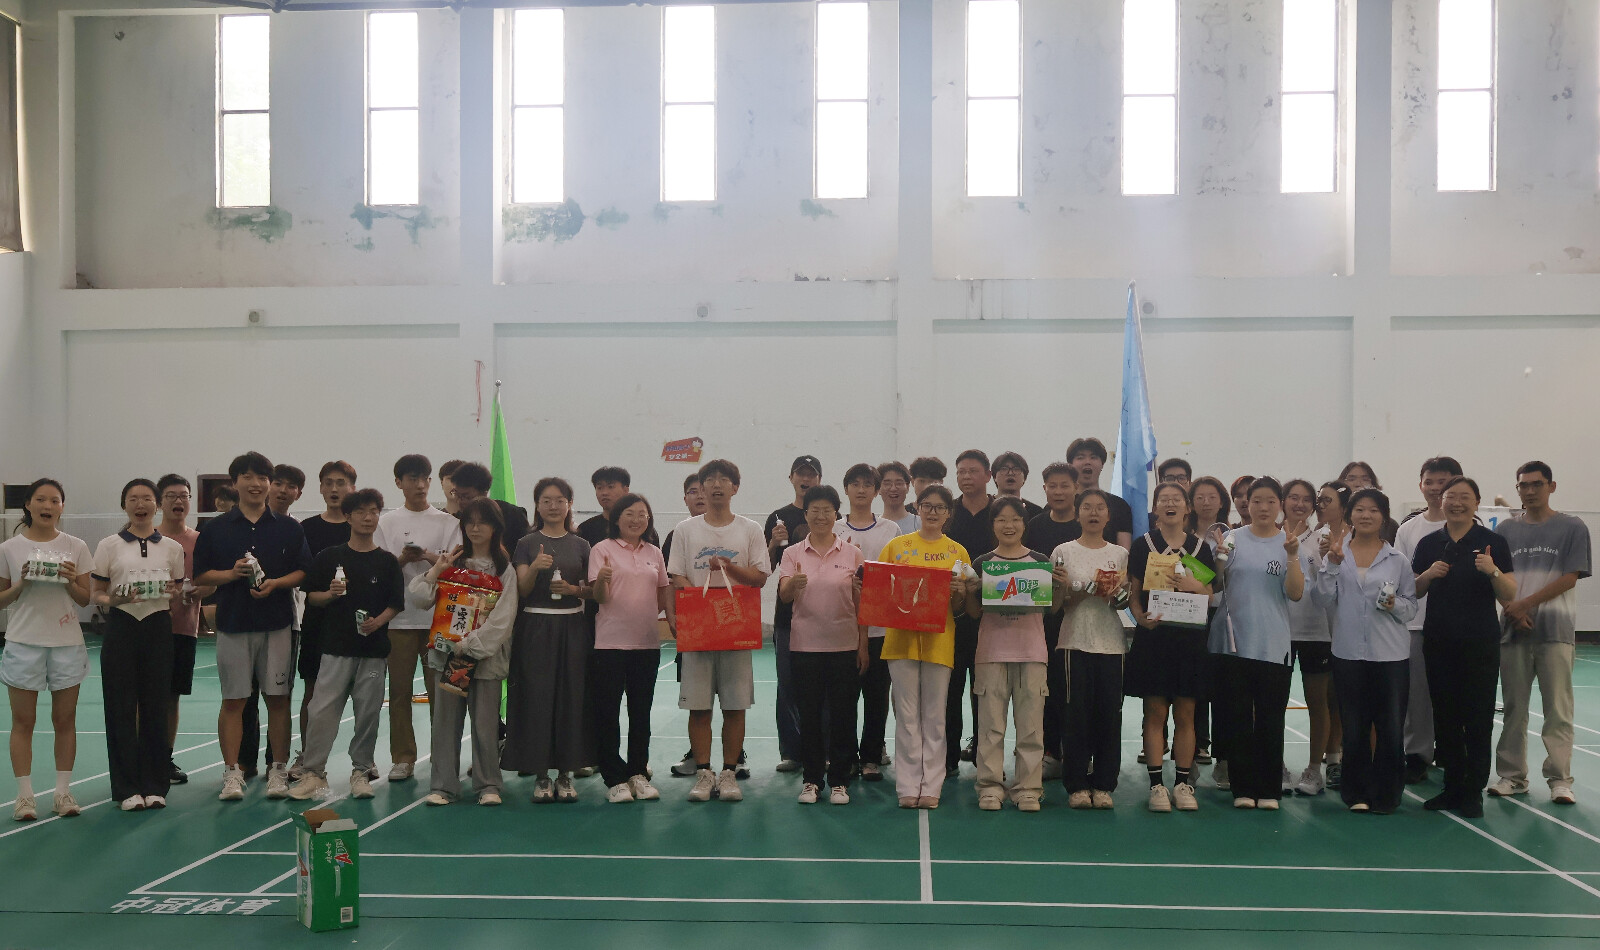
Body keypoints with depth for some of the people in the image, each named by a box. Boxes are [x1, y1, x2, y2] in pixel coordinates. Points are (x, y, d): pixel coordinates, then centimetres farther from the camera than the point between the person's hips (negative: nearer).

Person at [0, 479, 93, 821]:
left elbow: (85, 599, 6)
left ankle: (63, 792, 13)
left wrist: (71, 581, -13)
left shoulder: (76, 547, 4)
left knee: (65, 720, 5)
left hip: (67, 642, 1)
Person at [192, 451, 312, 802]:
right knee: (233, 700, 2)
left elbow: (303, 572, 5)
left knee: (278, 698, 3)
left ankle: (278, 771, 11)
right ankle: (232, 773, 9)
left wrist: (276, 583, -12)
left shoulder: (289, 529, 6)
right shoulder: (215, 529, 6)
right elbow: (200, 575, 6)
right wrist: (231, 573, -11)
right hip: (232, 625, 0)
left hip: (277, 625, 0)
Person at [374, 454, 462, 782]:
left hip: (438, 615, -1)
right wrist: (403, 559, -14)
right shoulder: (387, 523, 9)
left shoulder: (448, 522, 8)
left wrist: (428, 557, -17)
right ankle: (402, 758, 12)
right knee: (400, 688, 3)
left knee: (439, 687, -1)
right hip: (399, 616, 1)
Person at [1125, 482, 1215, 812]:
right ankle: (1156, 784, 6)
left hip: (1189, 637, 2)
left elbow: (1210, 597, 10)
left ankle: (1183, 783, 14)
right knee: (1155, 713, 0)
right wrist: (1141, 617, -16)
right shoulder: (1143, 545, 4)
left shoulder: (1200, 548, 9)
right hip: (1153, 636, -2)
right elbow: (1133, 593, 2)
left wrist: (1196, 586, -11)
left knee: (1185, 714, 5)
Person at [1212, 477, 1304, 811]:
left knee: (1270, 720, 6)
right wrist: (1218, 559, -13)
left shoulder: (1290, 542, 4)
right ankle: (1243, 788, 14)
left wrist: (1292, 557, -17)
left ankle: (1269, 789, 16)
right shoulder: (1233, 539, 4)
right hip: (1234, 642, 0)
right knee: (1238, 718, 4)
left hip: (1274, 645, 0)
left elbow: (1296, 593, -5)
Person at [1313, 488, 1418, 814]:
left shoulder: (1398, 560, 6)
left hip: (1391, 655, 0)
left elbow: (1412, 605, 8)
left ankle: (1386, 796, 14)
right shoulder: (1337, 553, 6)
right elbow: (1322, 597, 0)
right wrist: (1332, 563, -10)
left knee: (1391, 729, 0)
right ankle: (1357, 793, 21)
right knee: (1354, 729, 8)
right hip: (1348, 653, 0)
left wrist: (1394, 604, -12)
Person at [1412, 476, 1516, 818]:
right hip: (1439, 643, 3)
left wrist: (1493, 571, -23)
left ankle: (1473, 792, 10)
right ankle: (1452, 787, 19)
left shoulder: (1493, 543, -3)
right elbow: (1412, 592, 12)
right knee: (1445, 718, 8)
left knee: (1478, 719, 0)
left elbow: (1509, 597, -5)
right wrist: (1428, 574, -8)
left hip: (1479, 644, -3)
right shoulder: (1429, 544, 7)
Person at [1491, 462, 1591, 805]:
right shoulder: (1505, 530, 11)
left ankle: (1559, 780, 5)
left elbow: (1570, 578, -5)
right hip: (1513, 630, 3)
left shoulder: (1572, 529, 3)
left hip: (1555, 631, -2)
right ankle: (1512, 776, 13)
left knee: (1558, 710, -2)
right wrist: (1513, 610, -9)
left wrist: (1526, 603, -12)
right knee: (1514, 708, 6)